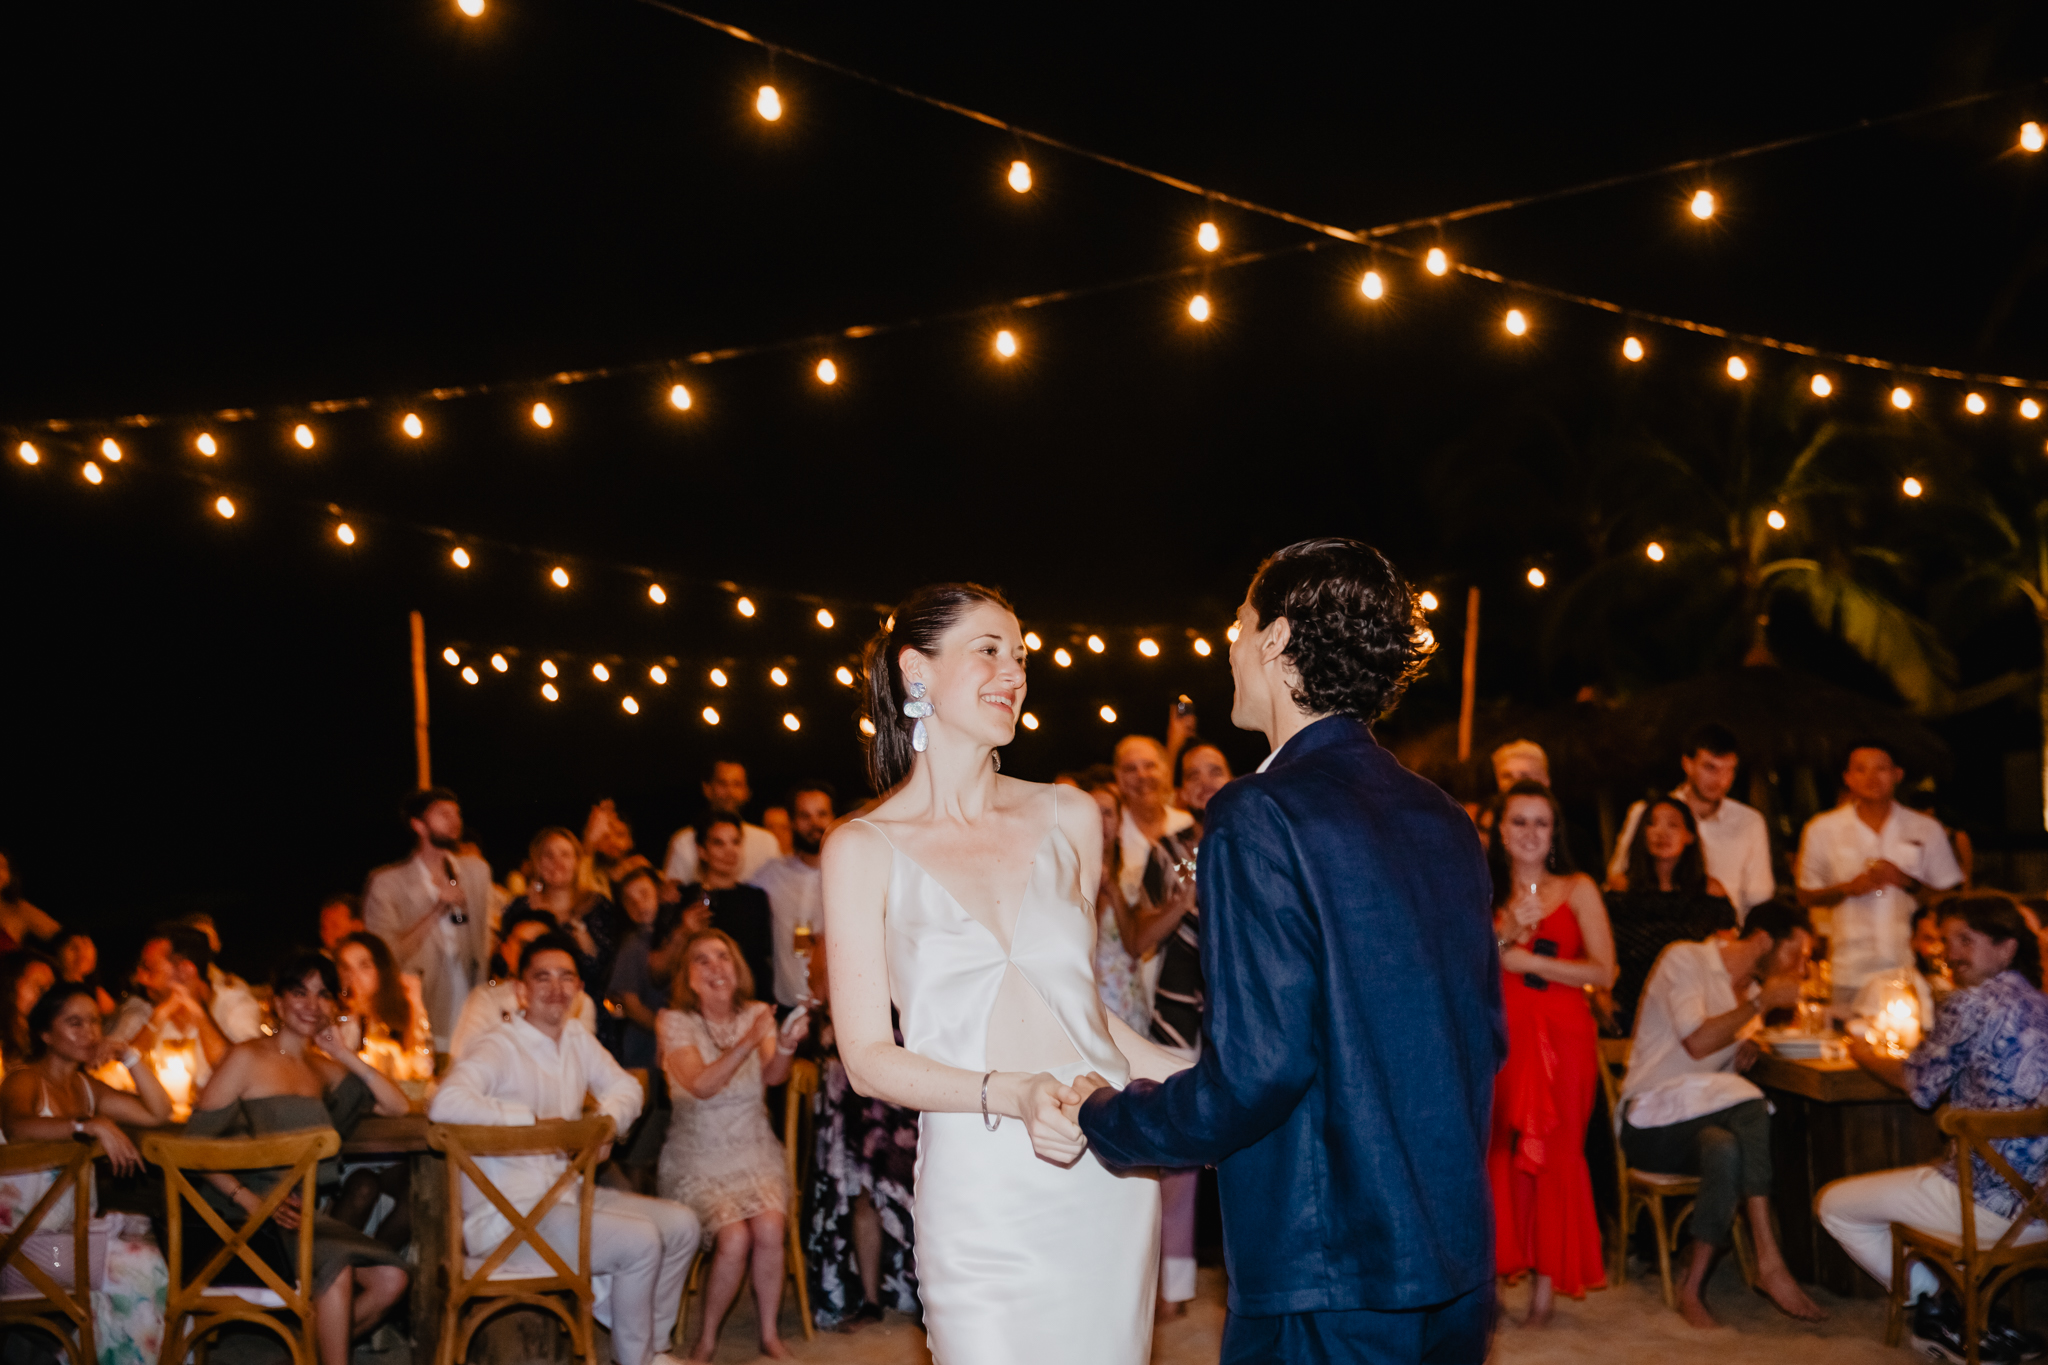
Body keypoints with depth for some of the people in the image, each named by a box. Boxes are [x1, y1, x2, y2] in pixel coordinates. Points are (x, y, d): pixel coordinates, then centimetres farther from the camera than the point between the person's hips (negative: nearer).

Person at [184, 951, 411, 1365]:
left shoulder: (323, 1070, 18)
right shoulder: (248, 1059, -1)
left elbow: (397, 1106, 12)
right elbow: (195, 1142, -8)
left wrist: (347, 1057, 3)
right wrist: (251, 1200, -19)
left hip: (299, 1217, 7)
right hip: (239, 1220, -6)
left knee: (390, 1279, -13)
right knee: (336, 1267, -31)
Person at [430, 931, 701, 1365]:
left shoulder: (577, 1038, 9)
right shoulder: (500, 1048, -15)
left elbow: (625, 1087, 19)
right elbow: (444, 1104, -32)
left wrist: (606, 1118, -5)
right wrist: (533, 1122, -27)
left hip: (567, 1193, 9)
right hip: (508, 1214, -9)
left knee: (681, 1225, 3)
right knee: (640, 1242, -20)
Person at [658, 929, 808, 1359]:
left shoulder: (756, 1013, 4)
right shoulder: (676, 1022, -4)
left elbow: (773, 1077, -13)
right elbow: (701, 1085, -20)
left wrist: (785, 1047, -35)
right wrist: (749, 1041, -33)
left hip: (754, 1151, 2)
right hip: (698, 1158, -2)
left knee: (769, 1227, -25)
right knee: (734, 1238, -25)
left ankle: (769, 1333, -6)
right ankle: (707, 1338, -2)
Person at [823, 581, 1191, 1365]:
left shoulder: (1069, 821, 9)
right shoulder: (864, 850, -1)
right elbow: (869, 1059, -4)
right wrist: (1009, 1093, -19)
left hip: (1110, 1179, 3)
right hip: (981, 1197, -3)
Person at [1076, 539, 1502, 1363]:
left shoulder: (1261, 816, -16)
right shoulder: (1445, 820, 8)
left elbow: (1255, 1070, -21)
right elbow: (1486, 1035, 14)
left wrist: (1107, 1117, -5)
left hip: (1330, 1292, -8)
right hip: (1459, 1265, 8)